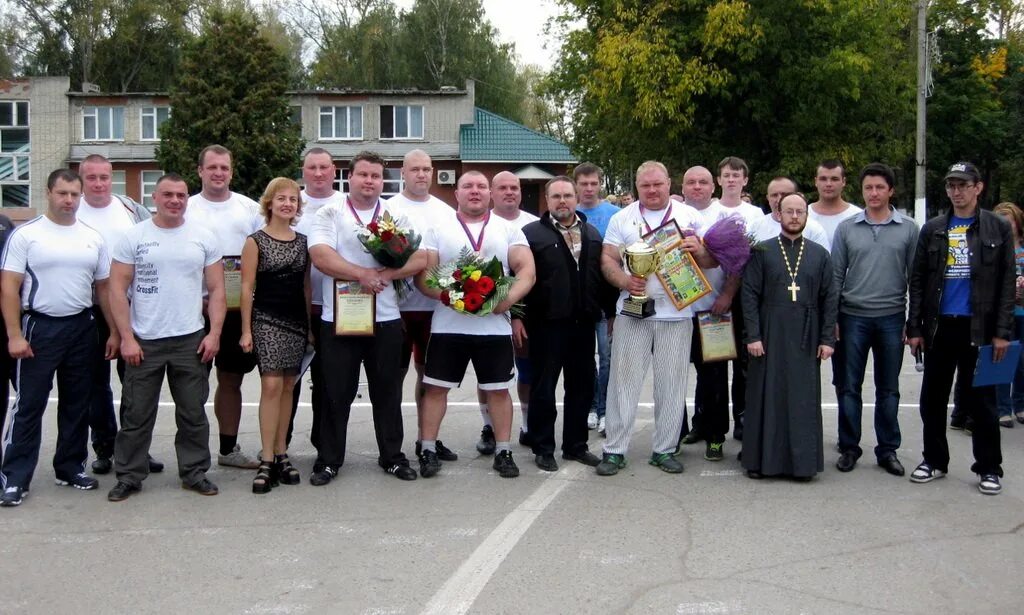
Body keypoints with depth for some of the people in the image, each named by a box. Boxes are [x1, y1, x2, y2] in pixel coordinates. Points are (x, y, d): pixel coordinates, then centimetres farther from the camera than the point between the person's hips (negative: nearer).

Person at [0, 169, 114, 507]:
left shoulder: (93, 238, 7)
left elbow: (103, 287, 12)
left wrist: (114, 331, 8)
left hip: (82, 328, 4)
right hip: (39, 327, -4)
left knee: (77, 403, 12)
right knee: (29, 405, -1)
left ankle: (71, 467, 25)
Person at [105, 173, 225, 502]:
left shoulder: (203, 237, 3)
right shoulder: (133, 237, -1)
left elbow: (216, 289, 4)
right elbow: (118, 289, -2)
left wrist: (214, 333, -5)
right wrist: (126, 338, -8)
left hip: (191, 340, 1)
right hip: (143, 341, -1)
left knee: (193, 413, 9)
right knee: (136, 415, 7)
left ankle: (194, 472, 21)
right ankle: (129, 476, 18)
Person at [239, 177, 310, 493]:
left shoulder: (302, 241, 10)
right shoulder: (256, 241, -3)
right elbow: (247, 287, -4)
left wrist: (310, 325, 11)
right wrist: (246, 330, -8)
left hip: (297, 321, 5)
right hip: (267, 320, -4)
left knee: (288, 387, 7)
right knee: (271, 385, -11)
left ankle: (281, 453, 15)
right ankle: (267, 460, -8)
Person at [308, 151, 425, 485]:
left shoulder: (396, 217, 8)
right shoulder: (330, 214, 2)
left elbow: (418, 259, -2)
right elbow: (321, 256, -13)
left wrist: (384, 275, -16)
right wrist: (363, 274, -19)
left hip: (386, 319, 2)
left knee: (387, 392, 10)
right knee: (337, 393, 6)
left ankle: (392, 456, 22)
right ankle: (328, 460, 16)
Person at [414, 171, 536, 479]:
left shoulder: (508, 229, 7)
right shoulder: (438, 230, 6)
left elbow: (526, 270, -1)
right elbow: (422, 274, 0)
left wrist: (508, 298, -19)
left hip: (495, 325, 0)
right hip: (448, 325, 0)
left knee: (498, 389, 6)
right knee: (435, 387, 2)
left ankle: (503, 452, 16)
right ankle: (428, 450, 12)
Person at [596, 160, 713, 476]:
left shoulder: (689, 216, 10)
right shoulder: (622, 218, 10)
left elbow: (712, 261, 9)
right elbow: (607, 259, 5)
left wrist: (699, 250, -14)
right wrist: (625, 281, -13)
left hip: (677, 312, 1)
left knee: (671, 384, 5)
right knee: (624, 380, -1)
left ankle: (664, 450, 15)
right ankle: (615, 450, 5)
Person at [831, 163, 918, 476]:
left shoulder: (908, 229, 3)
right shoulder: (847, 228, 4)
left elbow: (915, 276, 4)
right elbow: (836, 276, 5)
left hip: (891, 318, 0)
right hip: (853, 317, 0)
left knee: (888, 389, 8)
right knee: (850, 386, 5)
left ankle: (888, 449, 18)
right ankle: (849, 447, 15)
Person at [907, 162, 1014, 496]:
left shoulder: (998, 229, 2)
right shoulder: (932, 230, 8)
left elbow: (1007, 283, 0)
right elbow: (917, 281, 7)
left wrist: (1002, 332, -7)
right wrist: (914, 328, 1)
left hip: (979, 328, -2)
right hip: (939, 327, 3)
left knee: (981, 400, 3)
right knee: (933, 398, 8)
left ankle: (989, 468, 13)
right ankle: (934, 460, 22)